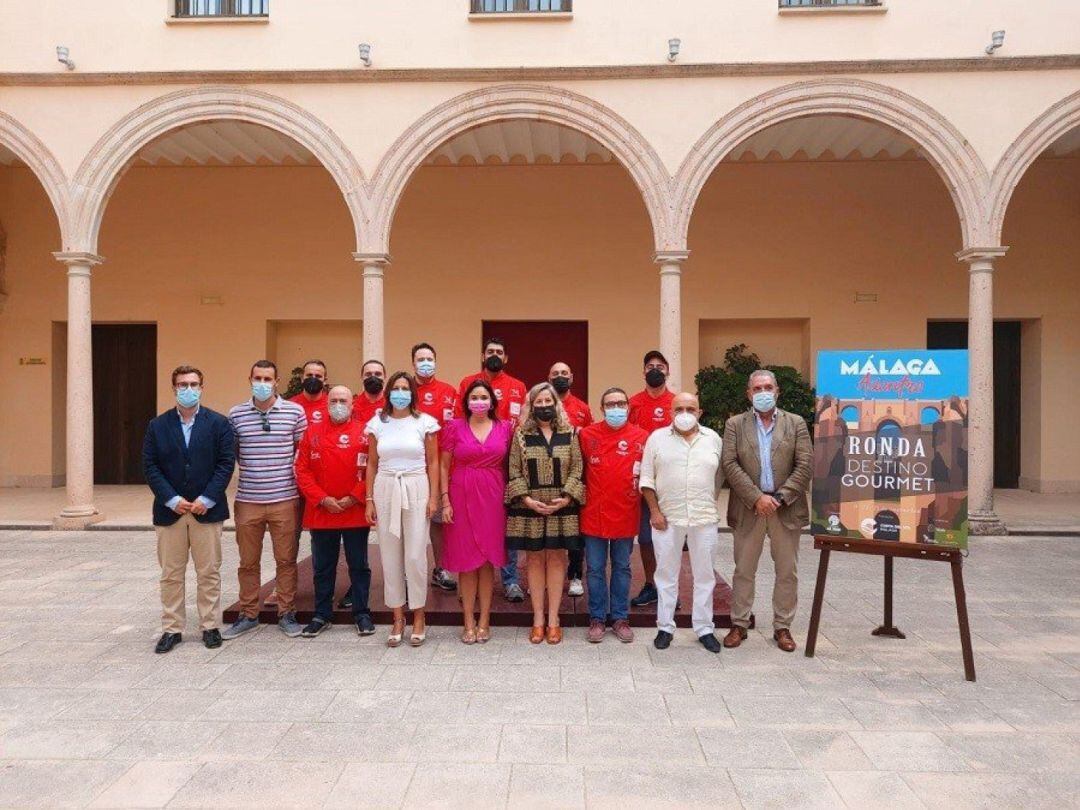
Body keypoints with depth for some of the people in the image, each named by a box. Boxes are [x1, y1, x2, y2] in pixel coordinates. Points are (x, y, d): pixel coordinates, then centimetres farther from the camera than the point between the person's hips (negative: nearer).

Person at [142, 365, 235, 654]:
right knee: (171, 575, 8)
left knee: (209, 573, 6)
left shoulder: (218, 423, 0)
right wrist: (173, 500, -9)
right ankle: (172, 629, 19)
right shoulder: (157, 425, 5)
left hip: (207, 509, -1)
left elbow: (226, 462, -4)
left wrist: (206, 500, -12)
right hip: (170, 511, 2)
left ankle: (210, 626, 17)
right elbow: (150, 467, 1)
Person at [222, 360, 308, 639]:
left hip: (285, 498, -1)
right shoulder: (236, 414, 4)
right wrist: (249, 467, 1)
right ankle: (248, 615, 25)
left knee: (286, 559, 7)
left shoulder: (294, 411, -1)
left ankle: (287, 613, 20)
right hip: (247, 500, 2)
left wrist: (297, 476, -1)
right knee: (248, 561, 11)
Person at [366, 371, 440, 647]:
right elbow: (371, 464, 10)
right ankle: (398, 617, 18)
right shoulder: (377, 423, 8)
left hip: (416, 490, -2)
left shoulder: (424, 422, 2)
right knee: (390, 555, 5)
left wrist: (433, 498, -3)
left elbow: (433, 463, 3)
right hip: (385, 490, 2)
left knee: (415, 556, -3)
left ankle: (418, 617, 13)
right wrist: (369, 499, 5)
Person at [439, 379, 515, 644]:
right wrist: (445, 500, -5)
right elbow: (444, 466, 2)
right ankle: (468, 621, 15)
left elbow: (508, 465, 9)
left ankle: (484, 620, 18)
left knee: (488, 560, 6)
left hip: (493, 499, 1)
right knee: (466, 560, 4)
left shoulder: (505, 428, 4)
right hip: (462, 498, -1)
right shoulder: (454, 427, 1)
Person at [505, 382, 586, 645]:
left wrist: (566, 497, -10)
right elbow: (514, 472, -1)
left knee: (557, 558, 5)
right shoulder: (522, 434, 2)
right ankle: (538, 619, 16)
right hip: (529, 508, 0)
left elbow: (577, 470, 2)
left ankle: (553, 619, 15)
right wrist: (527, 499, -11)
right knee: (535, 559, 6)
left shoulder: (569, 434, 4)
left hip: (562, 508, 1)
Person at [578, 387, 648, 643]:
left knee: (622, 568, 13)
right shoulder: (587, 435, -2)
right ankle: (597, 618, 21)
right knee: (595, 569, 8)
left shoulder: (641, 437, -3)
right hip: (594, 514, 0)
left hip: (626, 515, 0)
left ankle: (620, 617, 25)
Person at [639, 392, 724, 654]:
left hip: (705, 519, 2)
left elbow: (720, 476, 10)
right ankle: (665, 627, 18)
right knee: (666, 574, 7)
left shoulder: (713, 439, 6)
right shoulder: (657, 438, 1)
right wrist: (655, 511, -5)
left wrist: (708, 503, 5)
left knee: (704, 575, 9)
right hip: (667, 518, -1)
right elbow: (647, 478, 0)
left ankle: (704, 628, 21)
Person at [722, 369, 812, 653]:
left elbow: (805, 465, -3)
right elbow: (730, 465, -6)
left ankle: (782, 627, 22)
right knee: (744, 571, 8)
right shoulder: (735, 424, 3)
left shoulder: (796, 423, 5)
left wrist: (780, 497, -12)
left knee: (787, 573, 8)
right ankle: (739, 625, 20)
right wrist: (757, 497, -15)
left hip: (786, 509, 1)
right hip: (748, 508, 0)